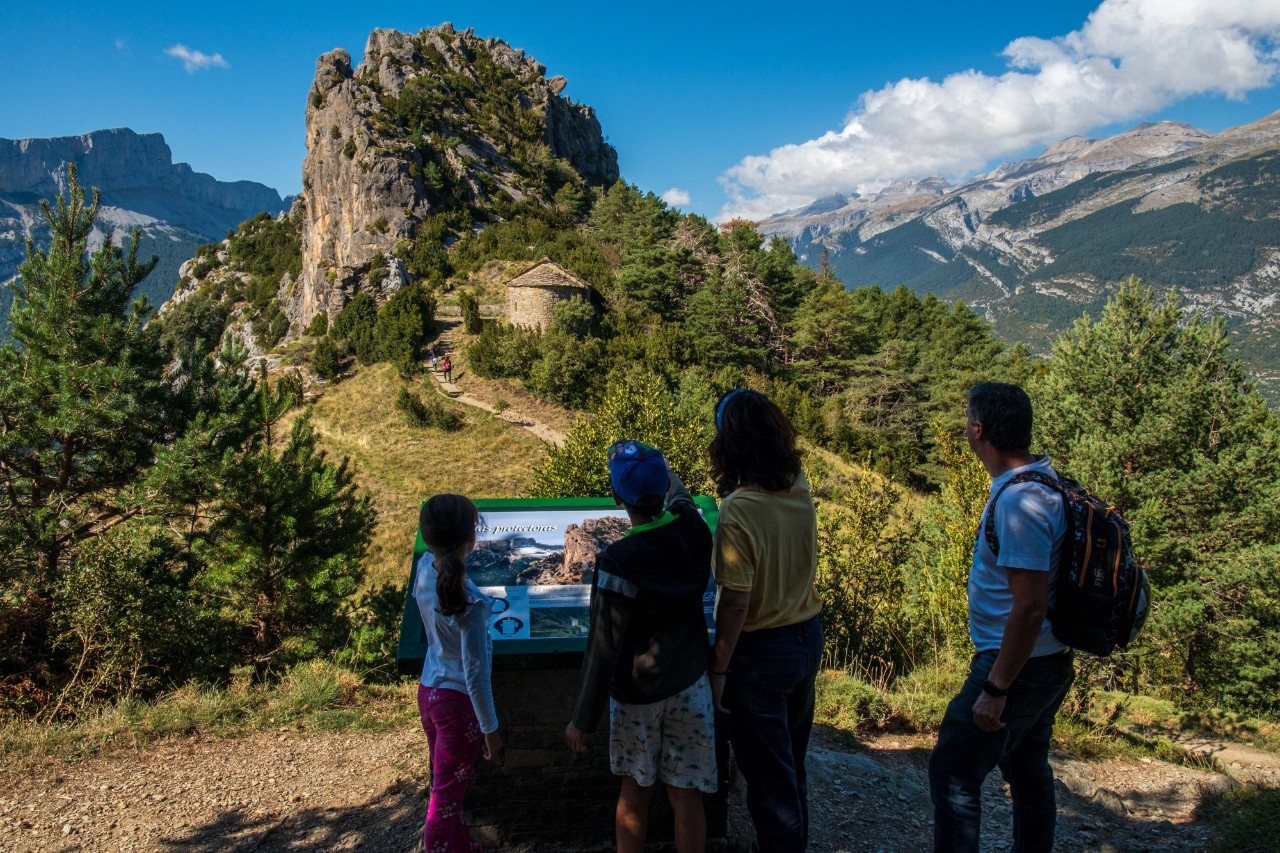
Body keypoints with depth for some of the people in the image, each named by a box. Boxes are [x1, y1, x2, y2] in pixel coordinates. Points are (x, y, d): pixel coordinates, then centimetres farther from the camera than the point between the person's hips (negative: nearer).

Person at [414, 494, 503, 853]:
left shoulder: (425, 567, -11)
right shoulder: (468, 602, -30)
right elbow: (475, 674, -21)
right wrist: (490, 727, -12)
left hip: (428, 690, 8)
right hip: (457, 701, -8)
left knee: (448, 783, 25)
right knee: (446, 794, 9)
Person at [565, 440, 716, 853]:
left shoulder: (618, 561, -24)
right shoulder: (693, 529, -11)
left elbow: (604, 648, -20)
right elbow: (679, 497, 15)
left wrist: (583, 719, -9)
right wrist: (658, 468, 34)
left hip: (638, 694, -3)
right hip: (690, 685, 4)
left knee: (635, 791, 17)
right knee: (686, 796, 12)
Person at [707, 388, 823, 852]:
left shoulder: (737, 511, -27)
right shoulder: (799, 486, -7)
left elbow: (736, 603, -23)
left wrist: (718, 670, -12)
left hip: (761, 651, -7)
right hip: (807, 638, 8)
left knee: (768, 773, 11)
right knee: (792, 762, 25)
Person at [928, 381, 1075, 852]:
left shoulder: (1020, 501, -26)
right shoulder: (1046, 476, 4)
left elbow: (1030, 607, -28)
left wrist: (995, 689, -21)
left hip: (1018, 666, -10)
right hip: (1048, 661, 10)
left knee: (952, 772, 1)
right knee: (1028, 769, 21)